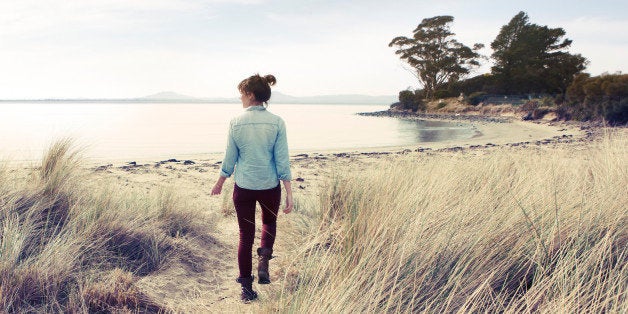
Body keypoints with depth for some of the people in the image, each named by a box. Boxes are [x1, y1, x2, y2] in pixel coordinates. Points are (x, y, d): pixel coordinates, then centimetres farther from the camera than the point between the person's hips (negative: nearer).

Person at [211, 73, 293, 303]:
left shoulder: (236, 122, -7)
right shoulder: (277, 123, -8)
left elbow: (229, 159, 0)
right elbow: (282, 161, -8)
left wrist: (219, 183, 17)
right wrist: (289, 194, -3)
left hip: (243, 187, 0)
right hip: (270, 186, 0)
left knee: (246, 235, 13)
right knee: (269, 222, 29)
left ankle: (246, 289, 19)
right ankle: (263, 260, 6)